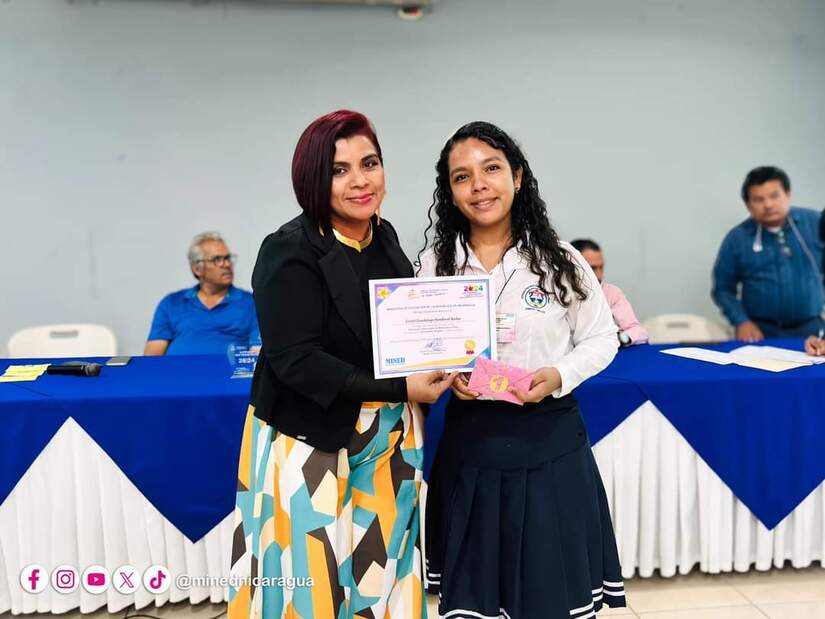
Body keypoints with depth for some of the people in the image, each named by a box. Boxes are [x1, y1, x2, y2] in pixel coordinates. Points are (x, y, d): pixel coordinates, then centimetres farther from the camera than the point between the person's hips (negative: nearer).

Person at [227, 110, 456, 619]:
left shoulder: (384, 236, 4)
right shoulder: (290, 252, -17)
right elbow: (295, 361, -22)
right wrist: (400, 390, -23)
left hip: (387, 439, 6)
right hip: (313, 443, -6)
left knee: (379, 573, 17)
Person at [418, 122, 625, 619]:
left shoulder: (560, 260, -6)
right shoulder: (435, 263, -2)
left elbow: (602, 339, 2)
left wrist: (559, 376, -16)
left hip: (550, 440, -1)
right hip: (470, 440, 2)